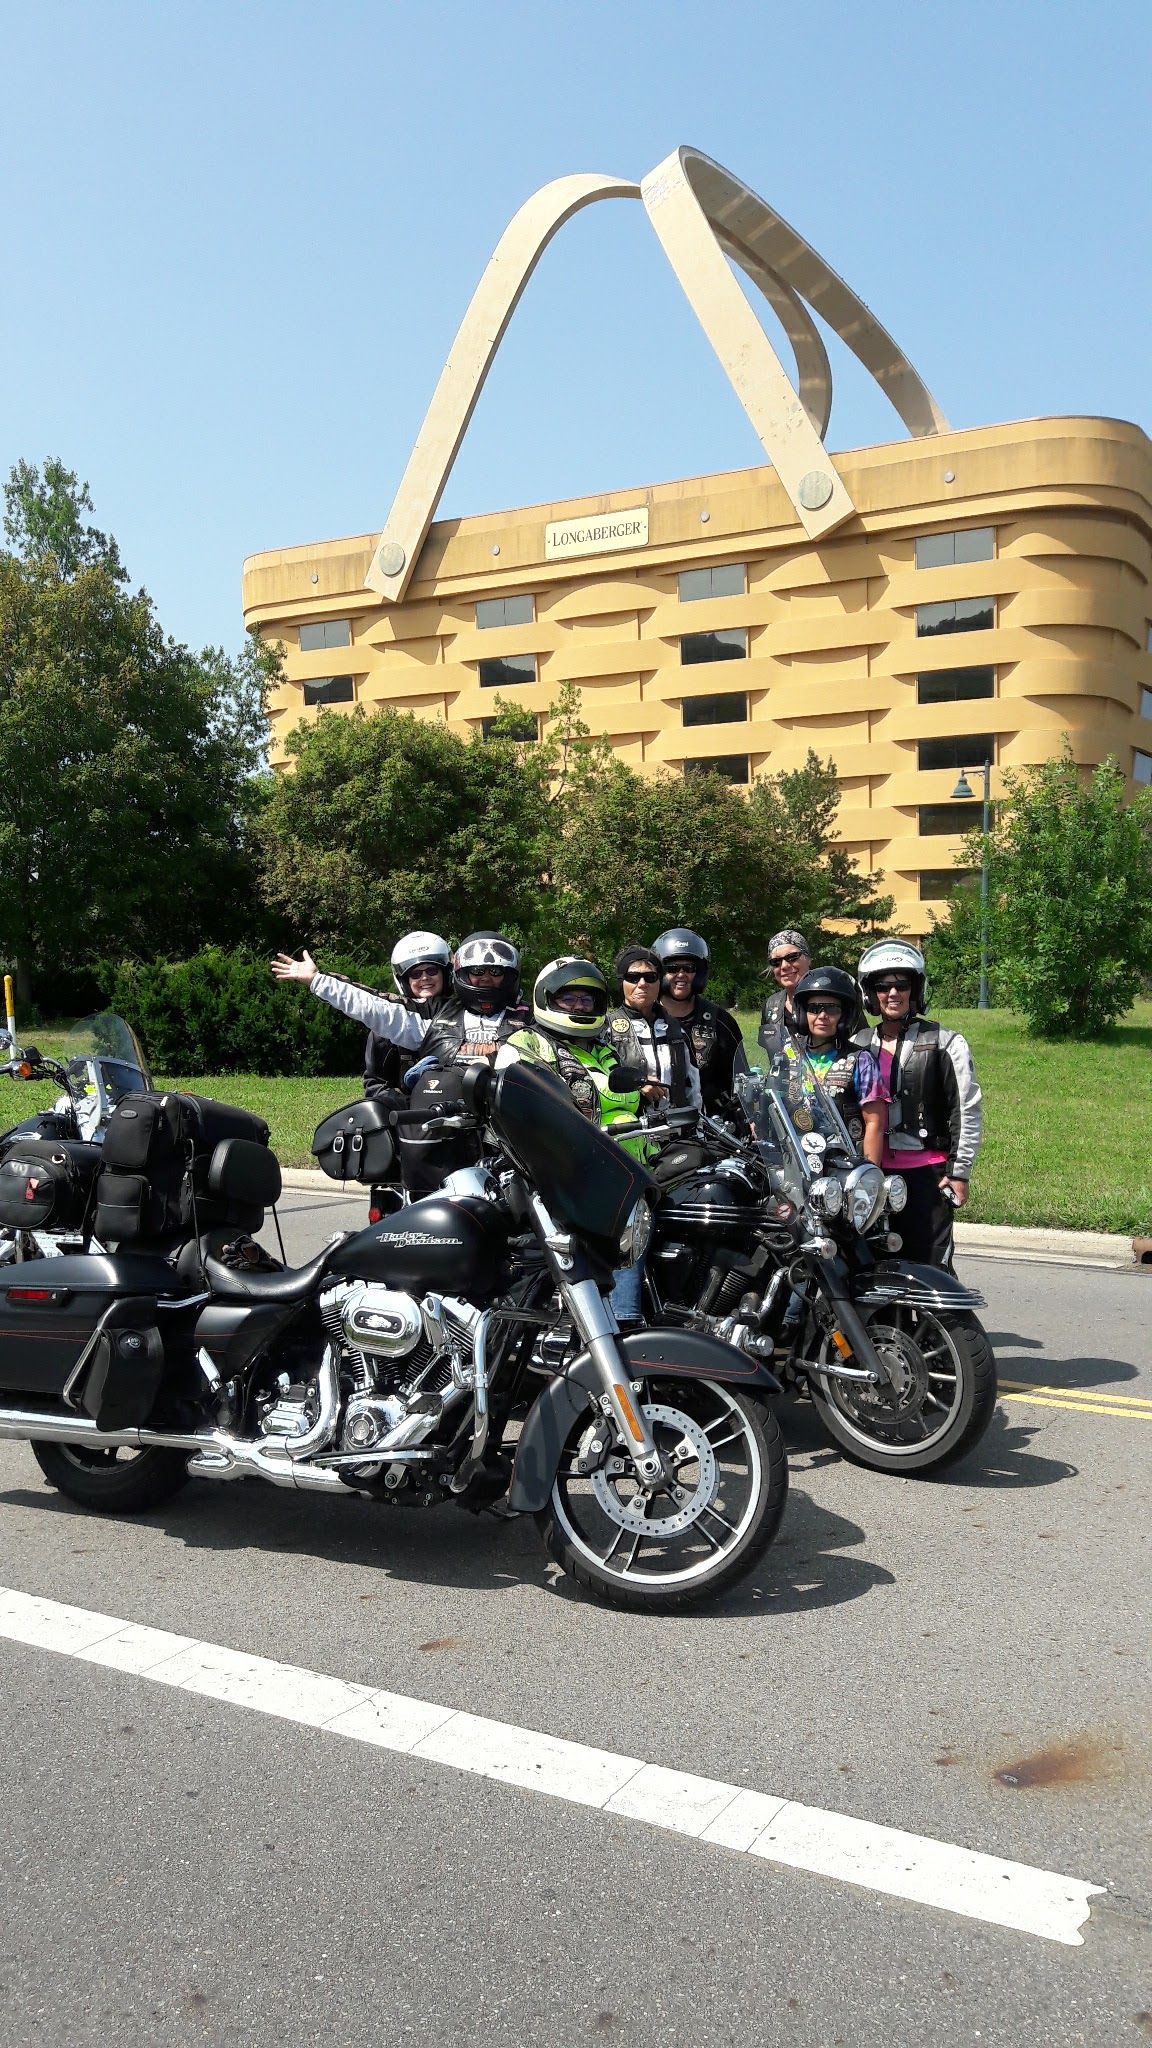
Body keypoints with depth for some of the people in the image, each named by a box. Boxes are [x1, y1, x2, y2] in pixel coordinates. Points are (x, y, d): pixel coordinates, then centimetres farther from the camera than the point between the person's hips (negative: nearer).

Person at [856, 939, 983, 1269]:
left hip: (928, 1174, -4)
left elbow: (968, 1110, -1)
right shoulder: (859, 1047, 13)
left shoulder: (945, 1044, -1)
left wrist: (959, 1172, -5)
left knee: (928, 1267, -8)